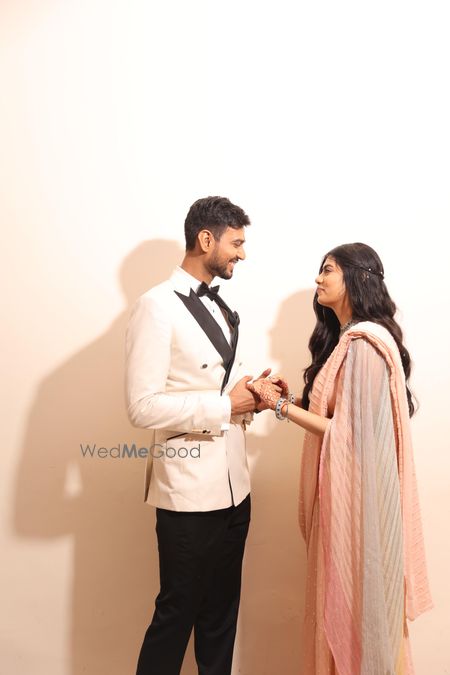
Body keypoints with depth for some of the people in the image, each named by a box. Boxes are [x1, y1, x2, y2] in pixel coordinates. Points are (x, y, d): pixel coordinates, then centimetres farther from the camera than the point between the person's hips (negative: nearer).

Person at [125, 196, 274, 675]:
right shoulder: (158, 307, -13)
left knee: (222, 610, 18)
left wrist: (252, 394, 0)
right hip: (189, 489, -7)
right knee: (178, 611, 7)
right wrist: (225, 405, -17)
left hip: (233, 485, 8)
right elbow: (143, 406, -20)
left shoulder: (220, 308, 14)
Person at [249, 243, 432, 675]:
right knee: (339, 598, 20)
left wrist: (282, 406, -20)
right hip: (340, 489, 9)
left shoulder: (364, 344, -20)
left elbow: (351, 432, -22)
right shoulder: (346, 338, 10)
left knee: (352, 601, 9)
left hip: (356, 493, -9)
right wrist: (289, 398, 3)